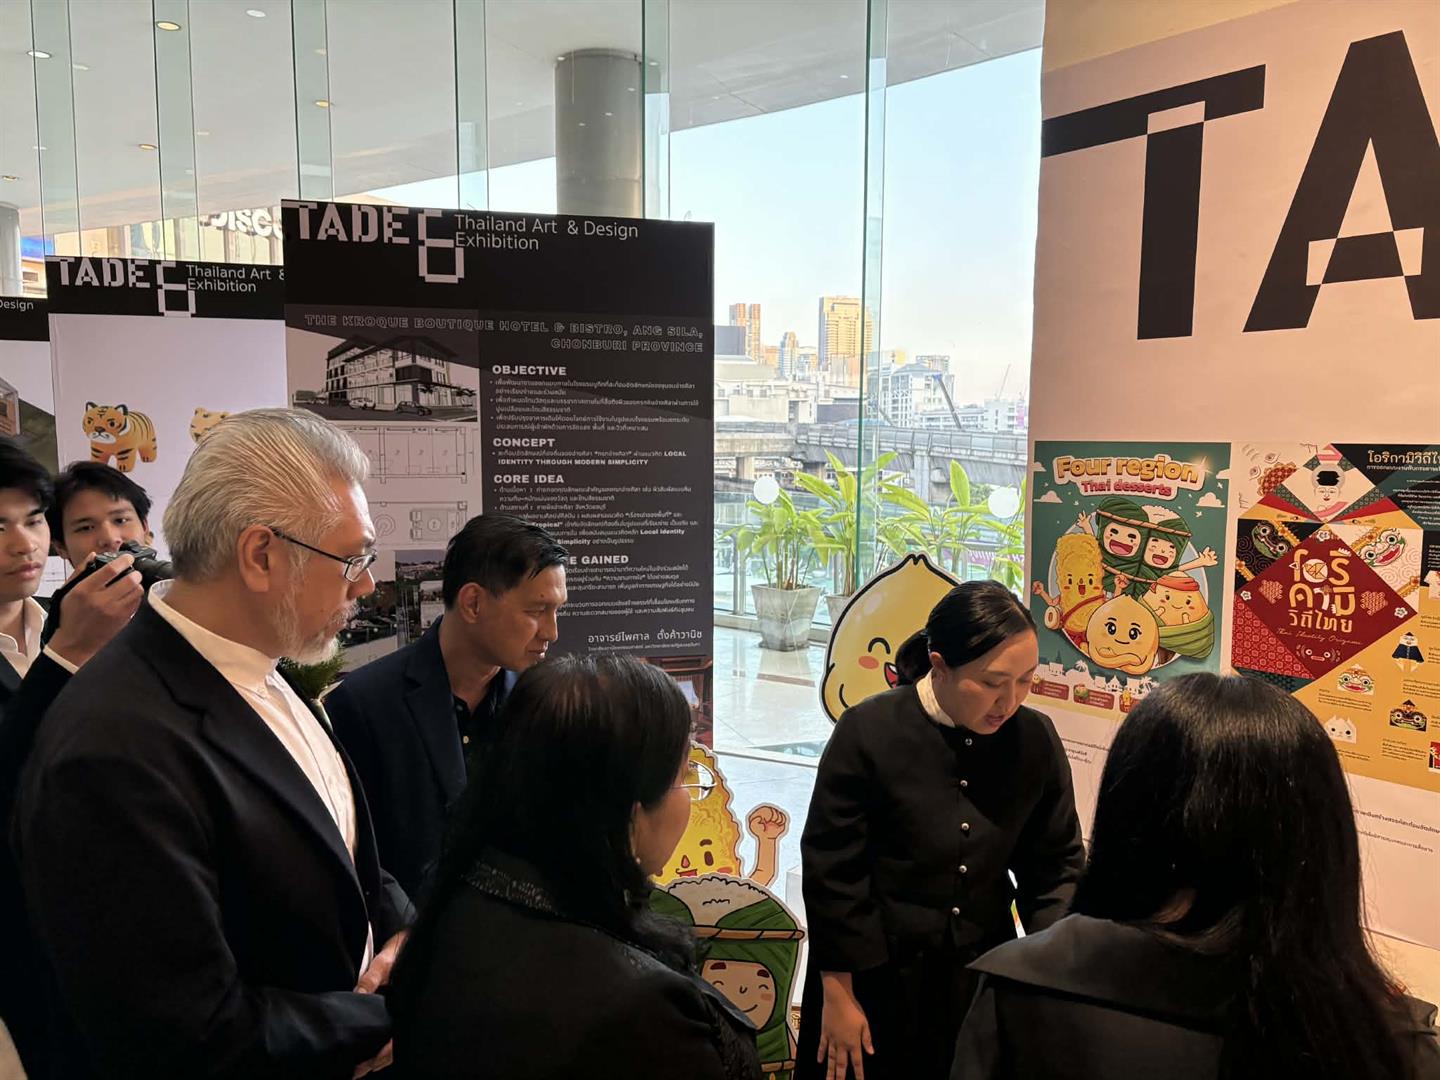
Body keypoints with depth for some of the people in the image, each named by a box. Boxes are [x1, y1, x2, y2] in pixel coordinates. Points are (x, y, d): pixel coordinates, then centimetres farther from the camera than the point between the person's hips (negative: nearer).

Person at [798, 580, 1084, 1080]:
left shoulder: (1036, 739, -8)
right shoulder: (869, 732, -19)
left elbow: (1055, 865, 1)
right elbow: (831, 871, -13)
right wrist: (838, 995, -8)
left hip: (982, 978, 4)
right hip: (876, 976, -3)